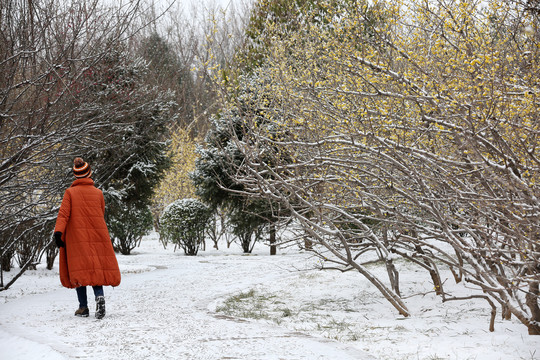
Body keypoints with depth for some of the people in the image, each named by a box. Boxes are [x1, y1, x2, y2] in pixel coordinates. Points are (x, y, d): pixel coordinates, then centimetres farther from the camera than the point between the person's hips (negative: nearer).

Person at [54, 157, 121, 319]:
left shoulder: (70, 192, 0)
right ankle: (99, 295, -21)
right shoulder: (98, 192, 7)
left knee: (79, 269, 3)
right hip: (97, 236, 1)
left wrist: (58, 232, -19)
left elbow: (63, 213, -11)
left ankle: (83, 307, 2)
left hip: (77, 238, -1)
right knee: (97, 268, 4)